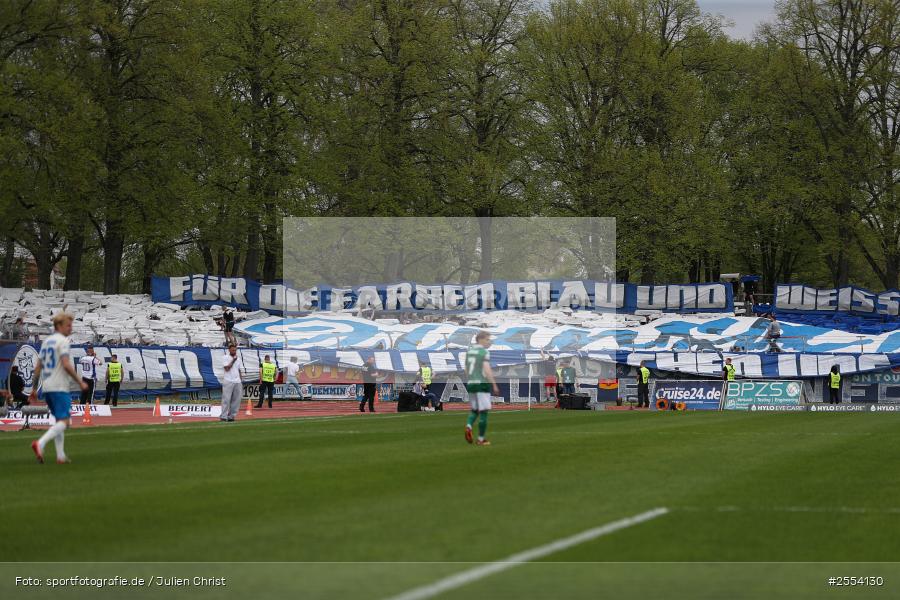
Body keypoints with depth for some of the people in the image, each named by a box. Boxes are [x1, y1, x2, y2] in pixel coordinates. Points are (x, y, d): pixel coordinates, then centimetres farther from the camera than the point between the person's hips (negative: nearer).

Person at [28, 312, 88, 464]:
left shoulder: (46, 342, 17)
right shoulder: (63, 341, -9)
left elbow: (38, 368, 17)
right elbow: (66, 365, -18)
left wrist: (34, 388, 22)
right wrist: (80, 382, -11)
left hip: (46, 388, 9)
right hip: (60, 388, -9)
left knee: (59, 420, 15)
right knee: (63, 422, -11)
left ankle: (61, 456, 11)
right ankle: (40, 443, -30)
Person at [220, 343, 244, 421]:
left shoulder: (238, 358, 16)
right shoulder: (226, 358, -1)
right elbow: (227, 368, -12)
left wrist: (241, 382, 14)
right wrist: (233, 361, -12)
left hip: (237, 382, 6)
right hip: (228, 381, -6)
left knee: (236, 400, 1)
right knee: (226, 399, -9)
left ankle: (231, 416, 6)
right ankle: (223, 416, -9)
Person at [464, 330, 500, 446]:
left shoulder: (469, 351, 13)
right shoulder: (484, 352, -9)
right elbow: (487, 370, -17)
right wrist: (494, 385, -14)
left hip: (470, 384, 7)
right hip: (482, 383, -7)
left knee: (474, 410, 18)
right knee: (483, 411, 1)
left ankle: (468, 426, -10)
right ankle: (481, 439, 3)